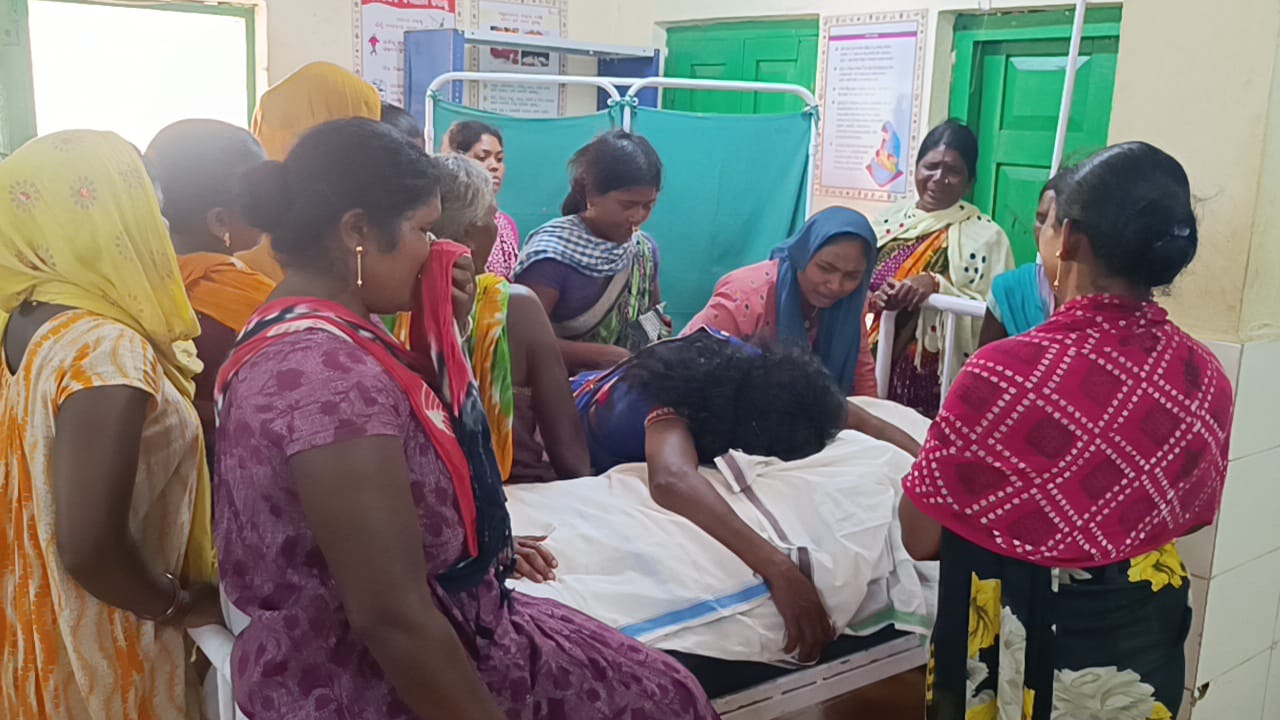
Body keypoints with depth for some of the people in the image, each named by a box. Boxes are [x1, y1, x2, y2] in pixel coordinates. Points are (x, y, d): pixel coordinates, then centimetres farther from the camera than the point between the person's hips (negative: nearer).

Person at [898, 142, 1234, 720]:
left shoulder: (1005, 373, -28)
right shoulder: (1205, 378, -9)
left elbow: (921, 539, -17)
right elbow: (1190, 515, 8)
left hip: (1025, 661, -5)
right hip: (1148, 649, 5)